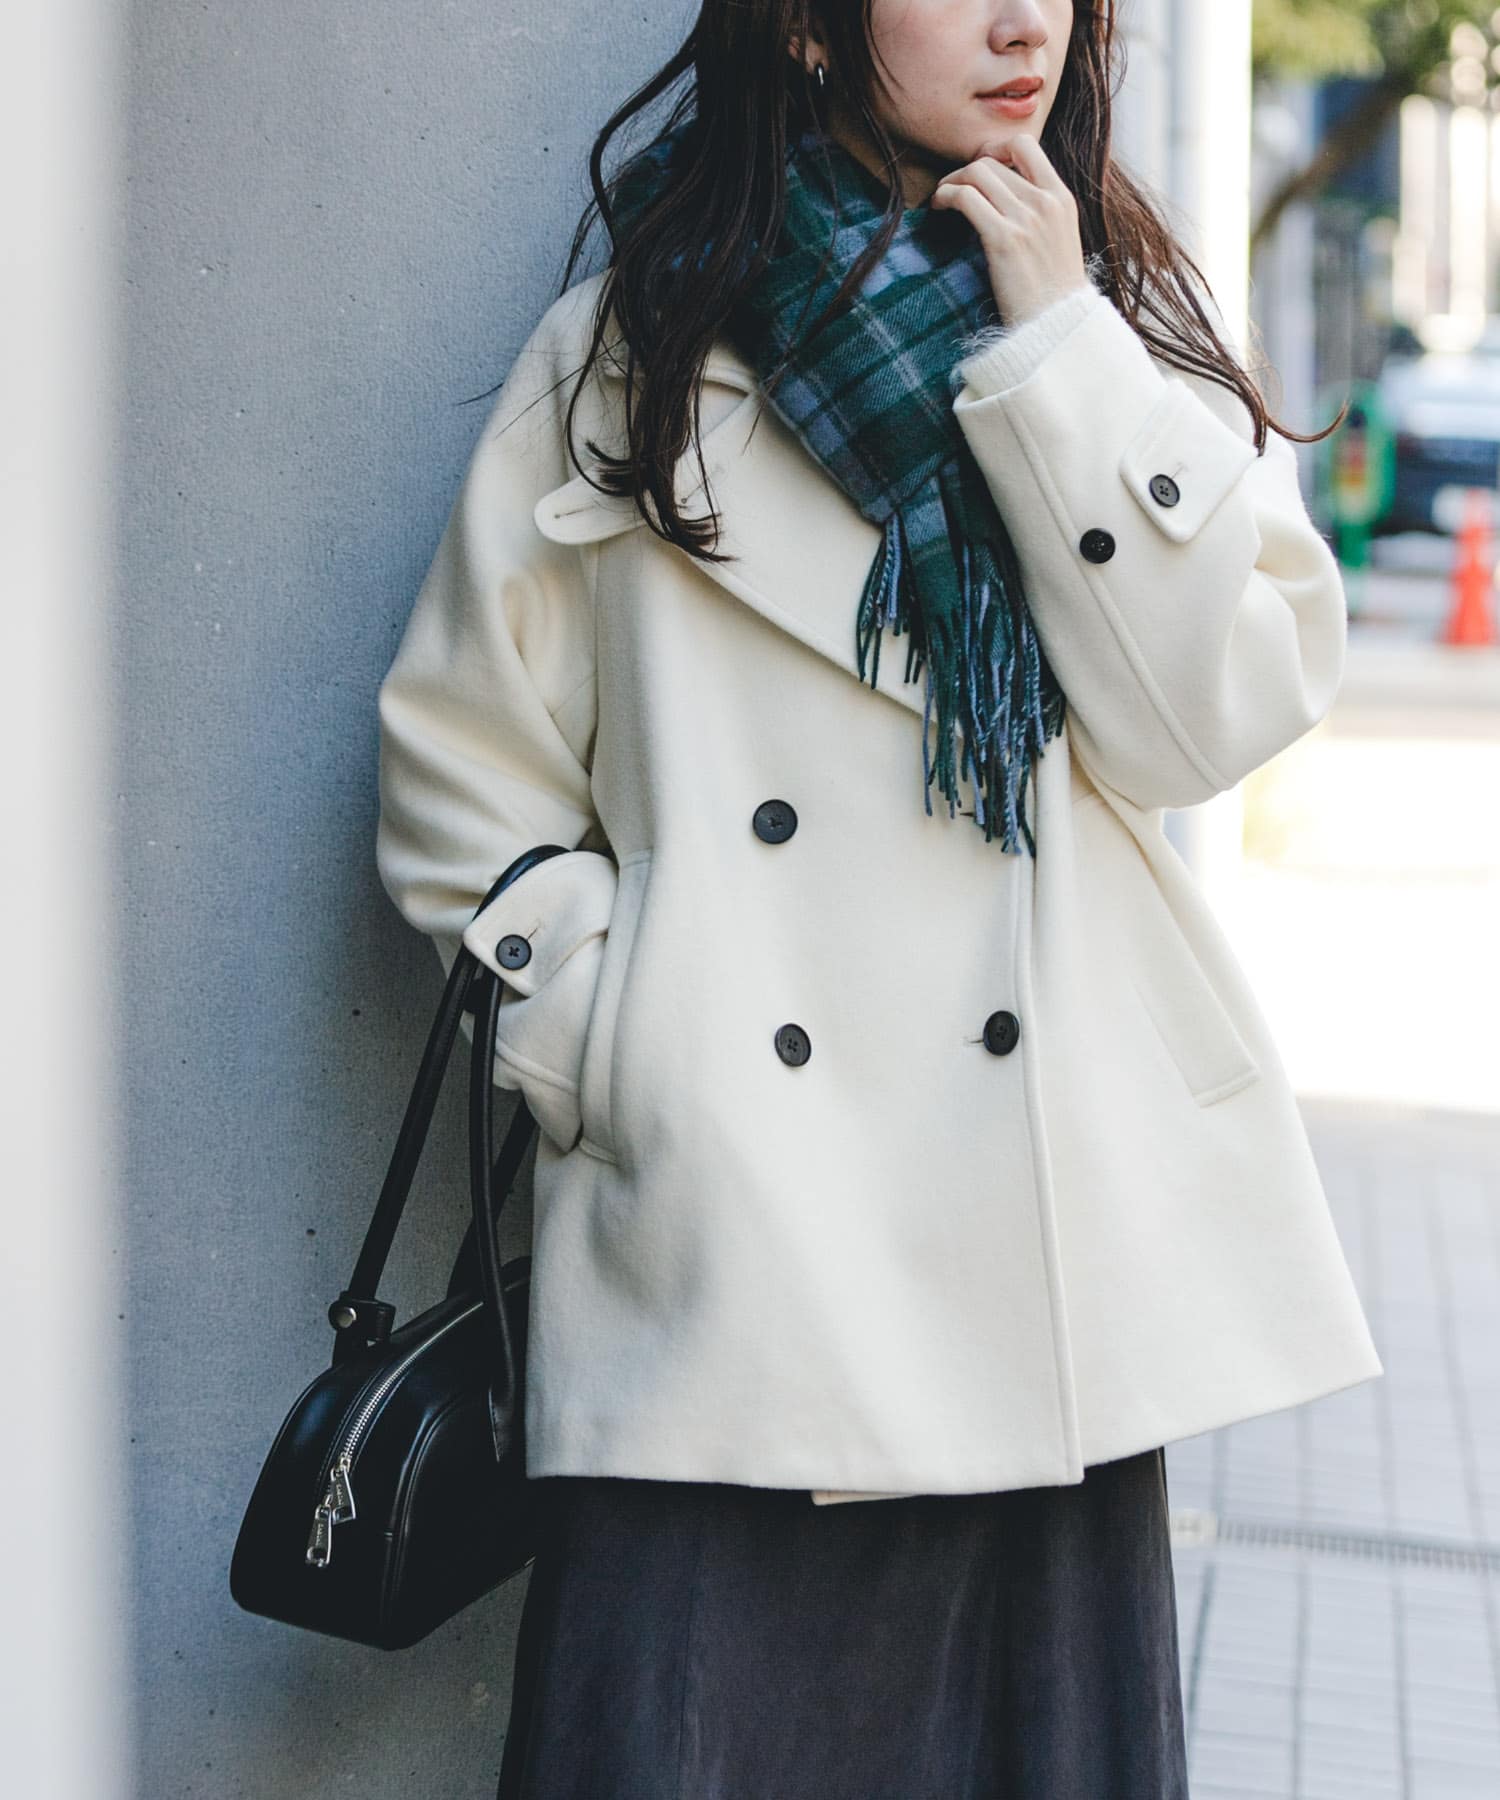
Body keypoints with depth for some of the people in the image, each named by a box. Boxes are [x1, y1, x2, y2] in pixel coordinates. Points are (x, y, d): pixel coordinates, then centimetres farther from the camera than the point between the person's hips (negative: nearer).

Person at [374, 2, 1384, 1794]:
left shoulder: (1127, 318, 11)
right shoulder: (630, 351, 5)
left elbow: (1218, 711, -4)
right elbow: (467, 772, 7)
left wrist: (1056, 349, -7)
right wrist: (625, 1068, -3)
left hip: (1053, 1233, 2)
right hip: (722, 1228, -2)